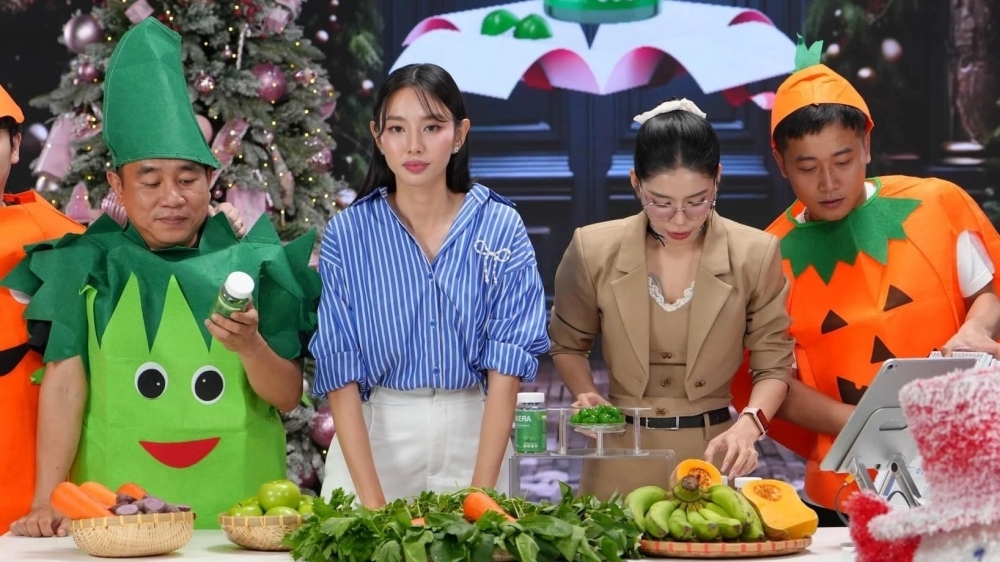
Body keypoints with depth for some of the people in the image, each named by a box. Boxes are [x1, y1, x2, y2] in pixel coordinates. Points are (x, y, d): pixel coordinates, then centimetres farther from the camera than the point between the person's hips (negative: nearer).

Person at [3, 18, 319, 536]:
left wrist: (250, 347, -19)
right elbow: (64, 385, -6)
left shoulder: (251, 266, 1)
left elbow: (288, 397, 1)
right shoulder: (89, 267, 1)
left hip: (237, 507, 1)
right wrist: (45, 503, -15)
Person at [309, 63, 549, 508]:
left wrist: (481, 493, -16)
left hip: (476, 435, 0)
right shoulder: (347, 234, -3)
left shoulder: (501, 229, -2)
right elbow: (339, 371, -7)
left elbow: (506, 368, -7)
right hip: (371, 437, 0)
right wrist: (372, 500, -16)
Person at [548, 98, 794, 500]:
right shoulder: (594, 251, -5)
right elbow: (567, 345, 11)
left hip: (713, 457, 0)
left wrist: (748, 425, -18)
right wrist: (587, 396, -7)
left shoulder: (755, 256, -5)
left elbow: (773, 365, 0)